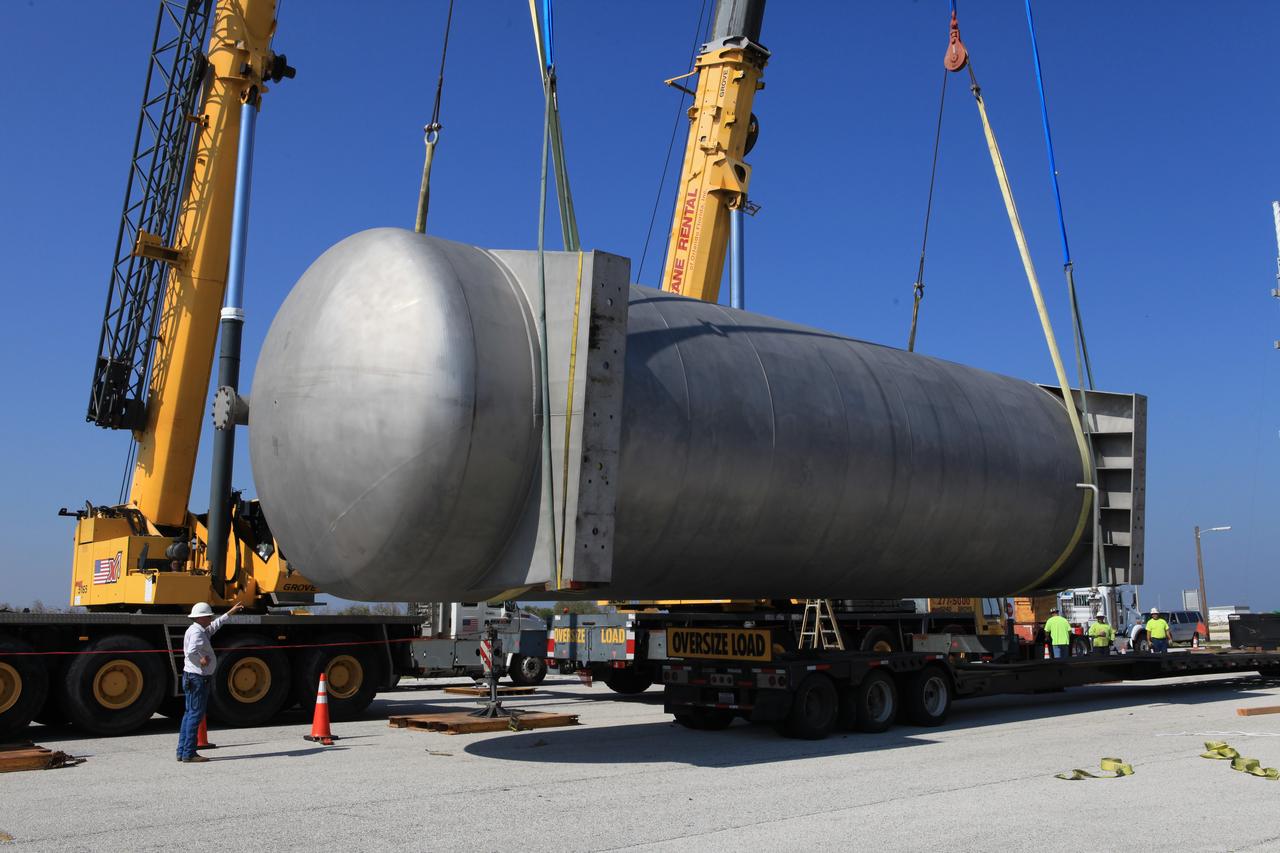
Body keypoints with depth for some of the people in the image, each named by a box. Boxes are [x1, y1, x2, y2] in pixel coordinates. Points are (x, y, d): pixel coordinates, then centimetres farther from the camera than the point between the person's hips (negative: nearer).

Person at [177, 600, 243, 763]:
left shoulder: (200, 631, 14)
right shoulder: (197, 633, -17)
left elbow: (215, 625, 32)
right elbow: (191, 653, -34)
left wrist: (230, 612, 37)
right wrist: (202, 661, -18)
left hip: (191, 678, 11)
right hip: (197, 678, -11)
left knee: (190, 713, 13)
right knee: (196, 714, -8)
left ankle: (182, 751, 18)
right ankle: (189, 754, -7)